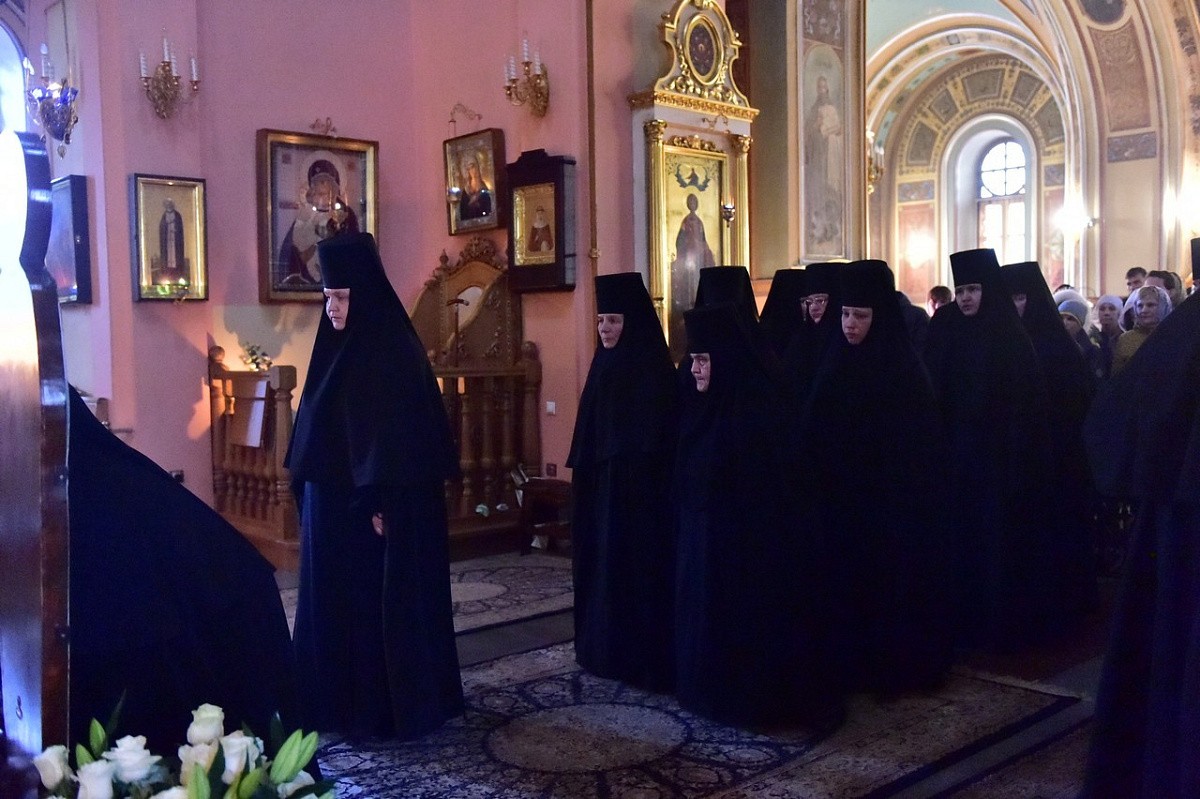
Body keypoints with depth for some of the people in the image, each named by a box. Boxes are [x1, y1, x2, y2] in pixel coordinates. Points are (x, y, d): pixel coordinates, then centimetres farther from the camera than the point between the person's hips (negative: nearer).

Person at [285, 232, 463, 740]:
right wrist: (308, 495, 14)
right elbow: (319, 430, 15)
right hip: (332, 503, 9)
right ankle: (342, 700, 26)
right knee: (335, 600, 13)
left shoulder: (391, 352, -15)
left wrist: (379, 504, -21)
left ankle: (390, 706, 13)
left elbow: (402, 436, -19)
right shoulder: (339, 348, 10)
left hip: (376, 505, -9)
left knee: (380, 600, 1)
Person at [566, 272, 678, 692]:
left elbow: (655, 437, -18)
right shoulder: (605, 365, 11)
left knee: (636, 563, -2)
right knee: (603, 562, 13)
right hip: (600, 484, 9)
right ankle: (606, 648, 24)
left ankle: (643, 657, 8)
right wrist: (585, 475, 14)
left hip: (639, 485, -9)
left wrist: (635, 478, -21)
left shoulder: (653, 370, -14)